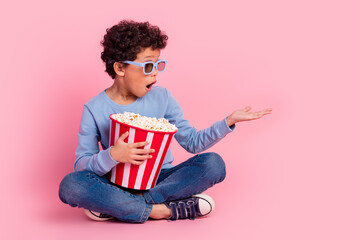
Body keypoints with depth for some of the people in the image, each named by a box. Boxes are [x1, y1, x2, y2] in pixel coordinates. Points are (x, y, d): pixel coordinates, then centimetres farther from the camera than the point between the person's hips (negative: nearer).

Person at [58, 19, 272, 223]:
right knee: (70, 185, -31)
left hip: (160, 180, 3)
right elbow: (81, 165, -7)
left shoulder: (162, 98, 3)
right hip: (119, 185, -3)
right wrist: (112, 156, -27)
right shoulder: (94, 109, -5)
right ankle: (160, 210, -28)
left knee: (213, 163, -23)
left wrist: (229, 121, -6)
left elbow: (193, 142, 7)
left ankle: (114, 207, -25)